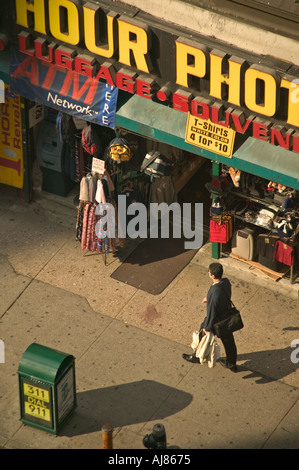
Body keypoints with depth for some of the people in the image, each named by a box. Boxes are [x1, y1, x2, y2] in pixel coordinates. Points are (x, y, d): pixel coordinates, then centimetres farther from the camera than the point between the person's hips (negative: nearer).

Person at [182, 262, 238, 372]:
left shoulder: (214, 292, -39)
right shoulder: (226, 282, -16)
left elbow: (211, 312, -29)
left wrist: (207, 328, -15)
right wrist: (209, 298, 20)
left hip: (216, 321, -6)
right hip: (227, 317, 6)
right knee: (228, 341, 25)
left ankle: (198, 357, 50)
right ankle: (231, 364, 45)